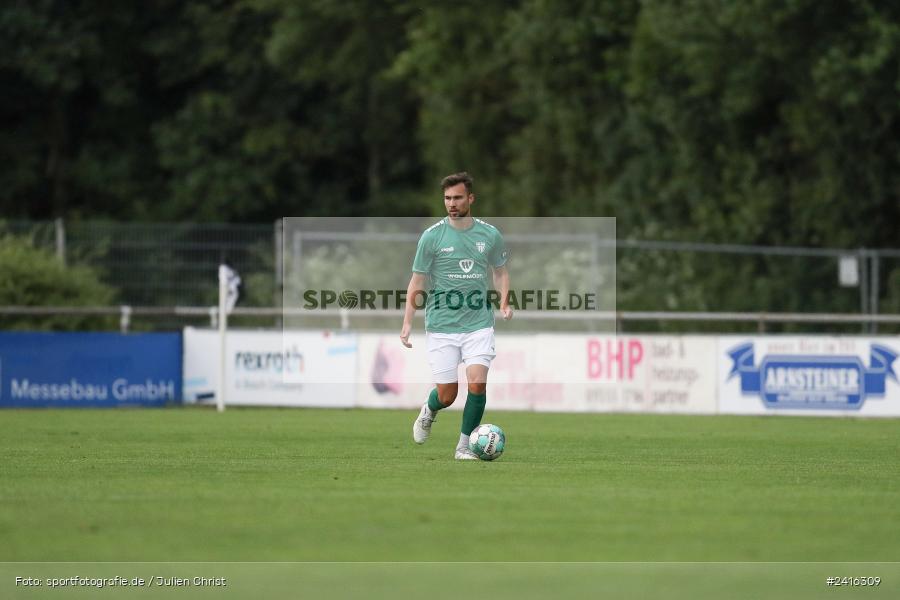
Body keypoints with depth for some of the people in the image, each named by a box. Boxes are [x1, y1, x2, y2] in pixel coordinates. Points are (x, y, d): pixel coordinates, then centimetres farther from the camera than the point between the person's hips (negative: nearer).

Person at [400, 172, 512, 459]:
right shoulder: (432, 236, -3)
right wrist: (407, 322, -5)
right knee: (447, 395, 1)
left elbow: (500, 271, 18)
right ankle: (428, 412, 38)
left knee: (477, 383, -16)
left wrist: (503, 303, 1)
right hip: (441, 326, -1)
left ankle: (464, 445, 1)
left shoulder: (490, 235, 3)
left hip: (479, 324, 1)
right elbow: (417, 282, 1)